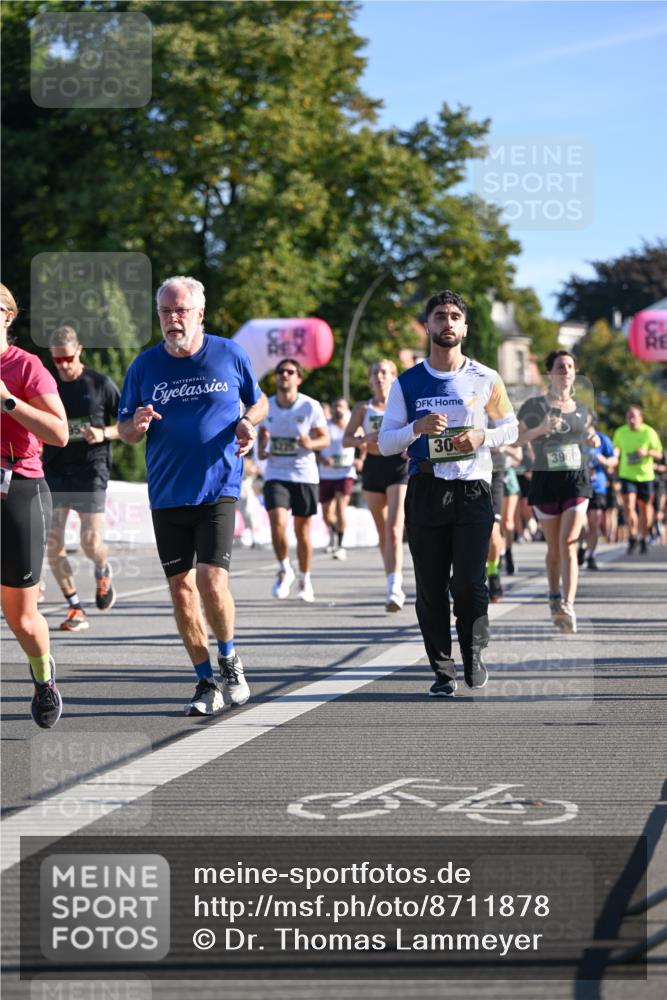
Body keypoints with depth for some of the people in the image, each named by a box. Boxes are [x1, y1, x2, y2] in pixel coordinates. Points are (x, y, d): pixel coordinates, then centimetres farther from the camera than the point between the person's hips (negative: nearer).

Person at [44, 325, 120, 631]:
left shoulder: (100, 384, 1)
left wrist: (104, 433, -13)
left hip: (91, 471, -3)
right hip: (54, 471, 3)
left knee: (91, 542, -9)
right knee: (52, 543, -7)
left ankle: (103, 572, 28)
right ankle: (75, 609, 5)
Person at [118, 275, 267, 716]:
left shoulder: (230, 354, 1)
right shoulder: (144, 366, 4)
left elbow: (259, 400, 16)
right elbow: (124, 432, 10)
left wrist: (248, 422, -6)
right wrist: (137, 425, -13)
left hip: (218, 490, -3)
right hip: (166, 495, 3)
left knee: (212, 582, -15)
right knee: (181, 588, 4)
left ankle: (229, 659, 12)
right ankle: (207, 683, 16)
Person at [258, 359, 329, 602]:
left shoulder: (310, 406, -7)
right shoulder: (267, 406, 2)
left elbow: (325, 438, -1)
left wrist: (311, 443, -23)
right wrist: (261, 448, -1)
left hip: (304, 475, -1)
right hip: (276, 474, 1)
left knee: (302, 530, 6)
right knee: (277, 522, -18)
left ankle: (304, 579, 26)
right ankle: (284, 570, 6)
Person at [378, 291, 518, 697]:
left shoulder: (485, 379, 5)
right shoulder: (407, 383, 5)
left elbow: (510, 428, 13)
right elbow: (385, 442, 4)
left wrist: (482, 437, -8)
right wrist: (418, 427, -15)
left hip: (474, 491, -1)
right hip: (426, 491, 1)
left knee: (470, 583, -8)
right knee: (431, 586, 0)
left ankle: (474, 650, 18)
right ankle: (443, 670, 9)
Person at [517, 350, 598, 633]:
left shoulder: (581, 409, 10)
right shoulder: (534, 406, -2)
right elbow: (515, 438, -6)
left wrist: (592, 439, 3)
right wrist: (540, 429, -20)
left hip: (576, 480, 1)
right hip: (545, 481, -1)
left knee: (568, 545, -13)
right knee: (554, 549, 7)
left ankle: (568, 607, -21)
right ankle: (554, 597, 30)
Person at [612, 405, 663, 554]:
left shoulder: (649, 433, -7)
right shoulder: (620, 432, 0)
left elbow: (659, 455, -3)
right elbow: (616, 449, 19)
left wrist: (647, 452, -22)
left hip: (645, 475, -1)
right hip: (627, 475, 1)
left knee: (645, 508, 8)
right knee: (628, 506, -15)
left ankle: (643, 539, 25)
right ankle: (632, 537, 0)